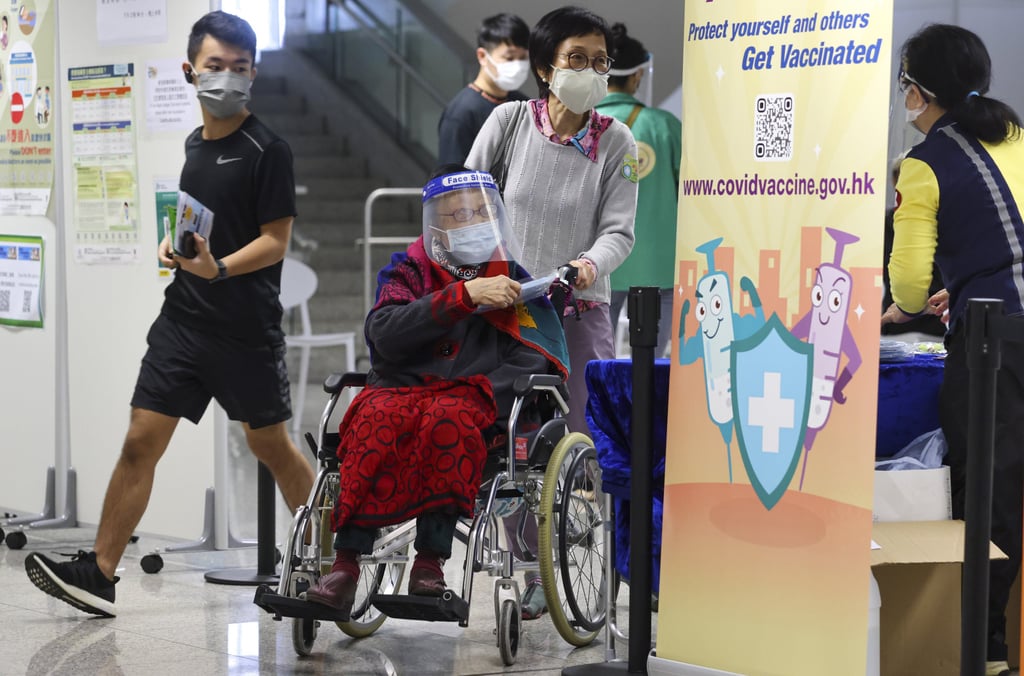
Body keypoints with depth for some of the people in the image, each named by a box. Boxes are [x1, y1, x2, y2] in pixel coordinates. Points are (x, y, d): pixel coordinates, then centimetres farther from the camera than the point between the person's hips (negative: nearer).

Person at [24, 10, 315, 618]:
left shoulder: (268, 151, -9)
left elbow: (275, 241, -12)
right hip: (184, 318, 6)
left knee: (269, 443, 9)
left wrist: (219, 267, -27)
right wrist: (174, 243, 6)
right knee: (141, 441, -2)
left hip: (247, 328, -5)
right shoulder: (195, 145, 12)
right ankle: (99, 575, -4)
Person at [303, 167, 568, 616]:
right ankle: (346, 565, -37)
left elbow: (540, 359, 9)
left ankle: (430, 562, -35)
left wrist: (478, 391, -9)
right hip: (399, 388, 1)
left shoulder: (514, 279, 17)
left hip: (472, 398, 0)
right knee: (377, 420, -34)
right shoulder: (409, 271, 15)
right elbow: (384, 334, -6)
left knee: (448, 418, -36)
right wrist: (464, 295, -14)